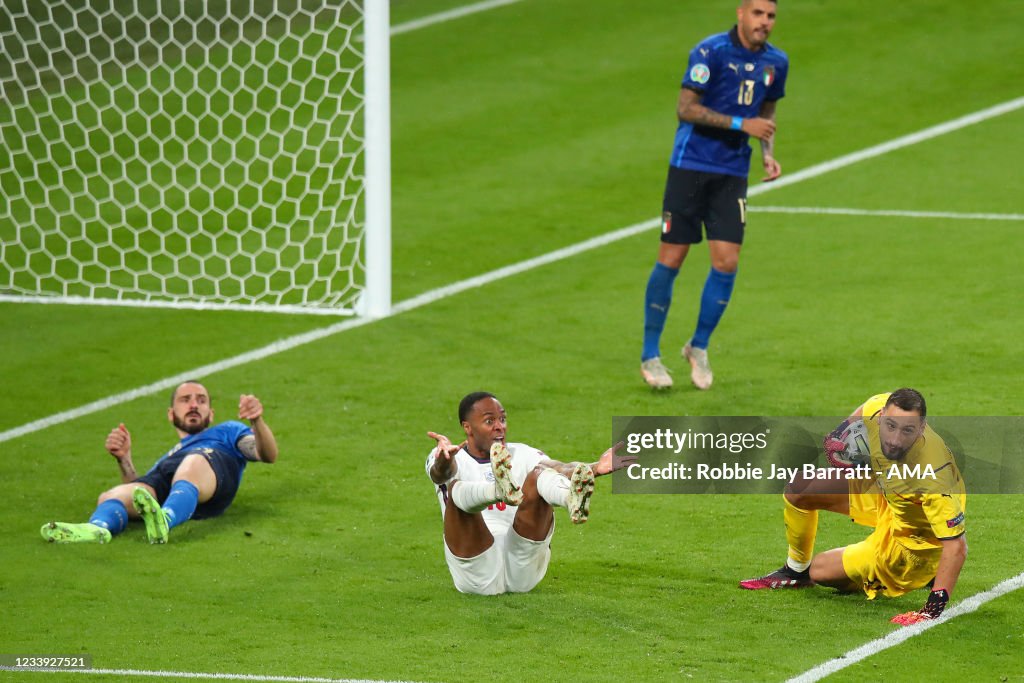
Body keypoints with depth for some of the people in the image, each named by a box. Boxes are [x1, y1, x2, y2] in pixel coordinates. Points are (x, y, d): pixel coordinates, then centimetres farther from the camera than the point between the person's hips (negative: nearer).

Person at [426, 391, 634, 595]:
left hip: (523, 570, 2)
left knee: (538, 474, -18)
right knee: (456, 488, -26)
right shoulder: (455, 459, 10)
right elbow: (441, 473, -17)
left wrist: (594, 469, -30)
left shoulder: (522, 455, 16)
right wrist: (444, 459, -44)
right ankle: (503, 490, -61)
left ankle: (574, 500, -55)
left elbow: (560, 468, -6)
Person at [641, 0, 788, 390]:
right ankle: (650, 354, 10)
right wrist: (742, 124, -19)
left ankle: (698, 347, 16)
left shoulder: (775, 62, 6)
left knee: (727, 262, -4)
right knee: (671, 259, -2)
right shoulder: (710, 52, -13)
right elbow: (686, 108, -15)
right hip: (691, 165, -5)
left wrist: (768, 154, 5)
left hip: (733, 172, 5)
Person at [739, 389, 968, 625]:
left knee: (820, 570, 2)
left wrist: (935, 606, -43)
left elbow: (956, 546, -38)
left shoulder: (933, 479, -44)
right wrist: (839, 434, -10)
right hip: (884, 493, 6)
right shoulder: (879, 408, -26)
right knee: (797, 492, 4)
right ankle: (795, 572, 33)